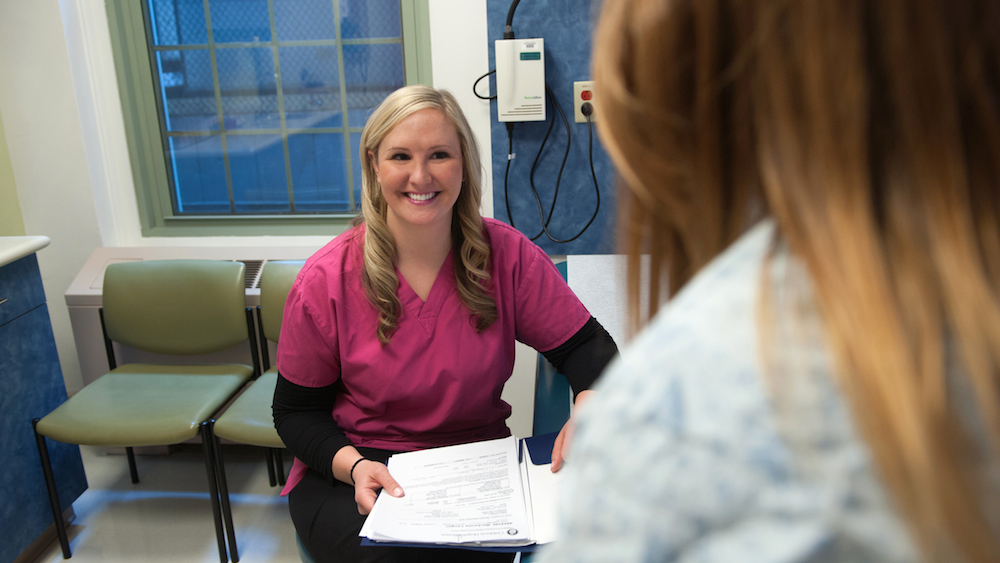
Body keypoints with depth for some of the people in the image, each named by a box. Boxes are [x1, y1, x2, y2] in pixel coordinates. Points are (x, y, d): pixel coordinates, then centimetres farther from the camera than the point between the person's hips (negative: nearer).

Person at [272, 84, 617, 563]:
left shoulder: (507, 255, -8)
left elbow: (585, 345, -3)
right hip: (351, 477, -1)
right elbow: (297, 411, -1)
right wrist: (353, 465, -21)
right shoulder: (326, 280, -11)